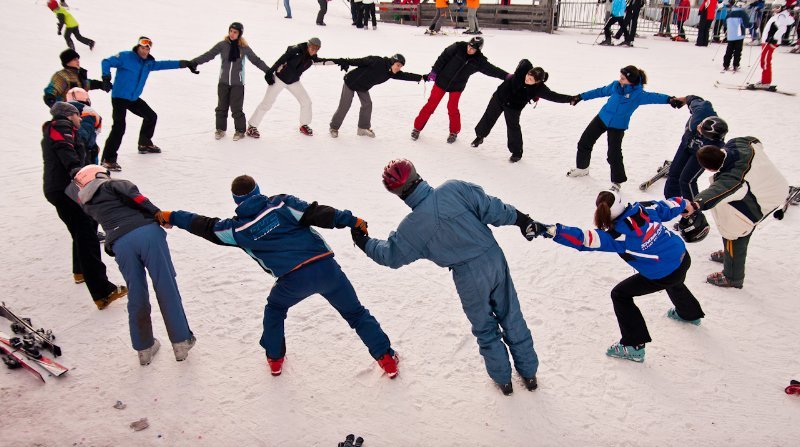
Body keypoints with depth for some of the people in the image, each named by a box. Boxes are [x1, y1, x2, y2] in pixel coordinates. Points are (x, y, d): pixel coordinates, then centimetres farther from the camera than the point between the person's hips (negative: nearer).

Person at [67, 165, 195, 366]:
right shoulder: (111, 185, 19)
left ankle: (144, 347, 24)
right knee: (167, 289, 3)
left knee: (136, 296, 15)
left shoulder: (86, 202, 30)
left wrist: (79, 175, 71)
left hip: (120, 244, 3)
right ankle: (181, 342, 7)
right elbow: (130, 191, -5)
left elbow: (71, 188, 54)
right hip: (147, 231, -3)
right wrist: (155, 211, -7)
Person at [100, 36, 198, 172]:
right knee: (119, 127, -20)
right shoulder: (125, 57, -12)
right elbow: (106, 62, -15)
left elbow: (164, 64, 12)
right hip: (119, 97, -8)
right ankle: (108, 159, -18)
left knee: (151, 116, 22)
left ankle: (144, 144, 44)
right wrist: (106, 78, -28)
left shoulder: (149, 62, 8)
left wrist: (184, 63, 10)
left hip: (134, 98, 8)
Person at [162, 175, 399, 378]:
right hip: (325, 266, 1)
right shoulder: (282, 203, 6)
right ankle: (386, 358, 16)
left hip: (293, 280, 0)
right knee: (355, 313, 15)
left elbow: (204, 226, 20)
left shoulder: (237, 228, 8)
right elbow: (317, 213, -4)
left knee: (275, 308, 33)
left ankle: (275, 358, 40)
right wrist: (351, 220, -4)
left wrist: (171, 217, 34)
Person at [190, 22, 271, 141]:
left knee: (236, 108, -1)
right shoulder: (223, 45, -4)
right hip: (223, 82, 2)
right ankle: (220, 129, 26)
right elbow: (208, 55, -7)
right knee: (221, 107, 10)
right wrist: (194, 62, -16)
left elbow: (256, 60, 3)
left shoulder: (244, 48, -5)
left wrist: (269, 71, 2)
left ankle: (240, 131, 16)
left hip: (237, 83, -2)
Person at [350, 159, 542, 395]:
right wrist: (521, 219, 6)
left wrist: (364, 242, 18)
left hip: (469, 278, -3)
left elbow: (391, 255, 2)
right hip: (495, 259, 3)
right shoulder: (455, 188, -12)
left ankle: (502, 378, 35)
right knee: (511, 317, 20)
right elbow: (493, 209, -9)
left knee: (485, 329, 20)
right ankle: (528, 371, 36)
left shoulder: (412, 226, -13)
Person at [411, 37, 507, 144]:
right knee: (431, 104, 2)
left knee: (452, 108, -2)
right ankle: (417, 128, 13)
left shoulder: (479, 61, -9)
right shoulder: (458, 47, -15)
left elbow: (492, 70, -6)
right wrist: (434, 71, -10)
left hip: (457, 87, 1)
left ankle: (454, 132, 21)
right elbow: (443, 57, -10)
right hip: (442, 81, -1)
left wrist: (506, 76, -14)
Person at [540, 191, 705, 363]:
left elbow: (583, 239, -39)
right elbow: (669, 207, 7)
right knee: (673, 282, 42)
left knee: (620, 294, 5)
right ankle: (690, 313, 72)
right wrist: (683, 203, 30)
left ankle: (634, 346, 9)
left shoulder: (618, 235, -28)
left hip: (664, 275, -7)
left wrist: (552, 230, -47)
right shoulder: (646, 208, -12)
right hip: (683, 258, 7)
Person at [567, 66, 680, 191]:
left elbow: (654, 97, -30)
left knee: (614, 155, -9)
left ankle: (617, 182, 13)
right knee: (584, 142, 10)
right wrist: (582, 96, 14)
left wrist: (669, 99, -50)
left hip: (618, 127, -5)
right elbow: (601, 91, 8)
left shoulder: (638, 94, -18)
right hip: (602, 118, 5)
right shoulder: (615, 85, -6)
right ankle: (582, 168, 34)